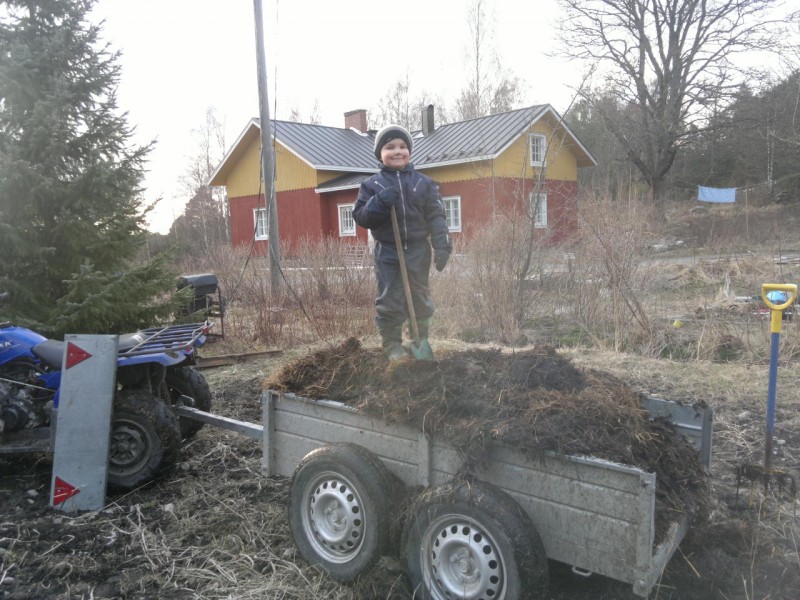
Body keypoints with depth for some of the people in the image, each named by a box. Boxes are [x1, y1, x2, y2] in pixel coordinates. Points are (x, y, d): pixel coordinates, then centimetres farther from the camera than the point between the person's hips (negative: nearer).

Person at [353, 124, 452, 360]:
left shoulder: (423, 183, 2)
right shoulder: (372, 185, 0)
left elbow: (436, 216, -1)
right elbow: (360, 217, -3)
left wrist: (442, 246, -12)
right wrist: (378, 203, -20)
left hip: (418, 250, 1)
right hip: (388, 252, -1)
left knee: (421, 299, 12)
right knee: (389, 301, 1)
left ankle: (422, 341, 28)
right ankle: (392, 346, 14)